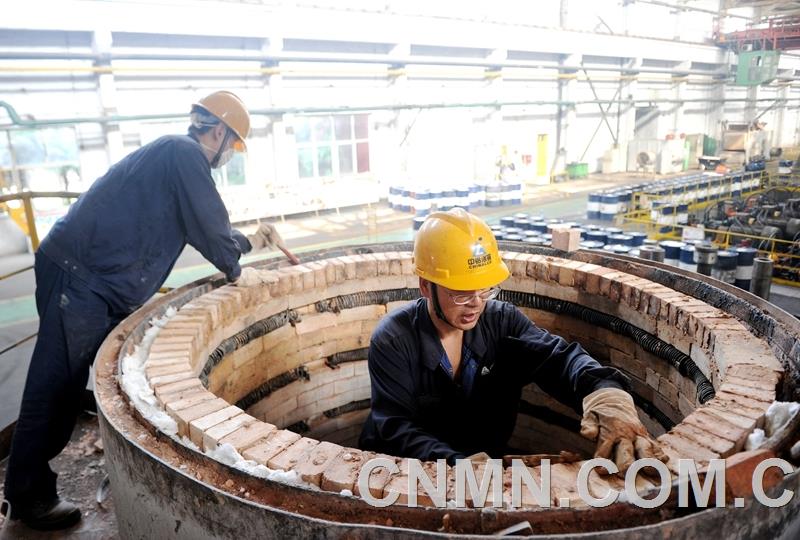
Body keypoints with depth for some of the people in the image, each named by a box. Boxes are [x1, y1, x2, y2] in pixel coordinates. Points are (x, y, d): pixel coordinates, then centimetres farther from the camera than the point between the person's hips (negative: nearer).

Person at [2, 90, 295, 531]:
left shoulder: (174, 155, 19)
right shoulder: (184, 153, -12)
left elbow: (200, 229, 27)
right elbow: (208, 225, -13)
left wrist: (251, 242, 32)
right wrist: (237, 271, 2)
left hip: (96, 279, 11)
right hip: (79, 277, -11)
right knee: (56, 387, -1)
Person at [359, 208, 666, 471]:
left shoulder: (502, 321, -7)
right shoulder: (392, 341, -16)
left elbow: (557, 357, -22)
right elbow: (396, 427, -21)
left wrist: (605, 393, -43)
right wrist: (458, 463, -39)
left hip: (490, 462, 3)